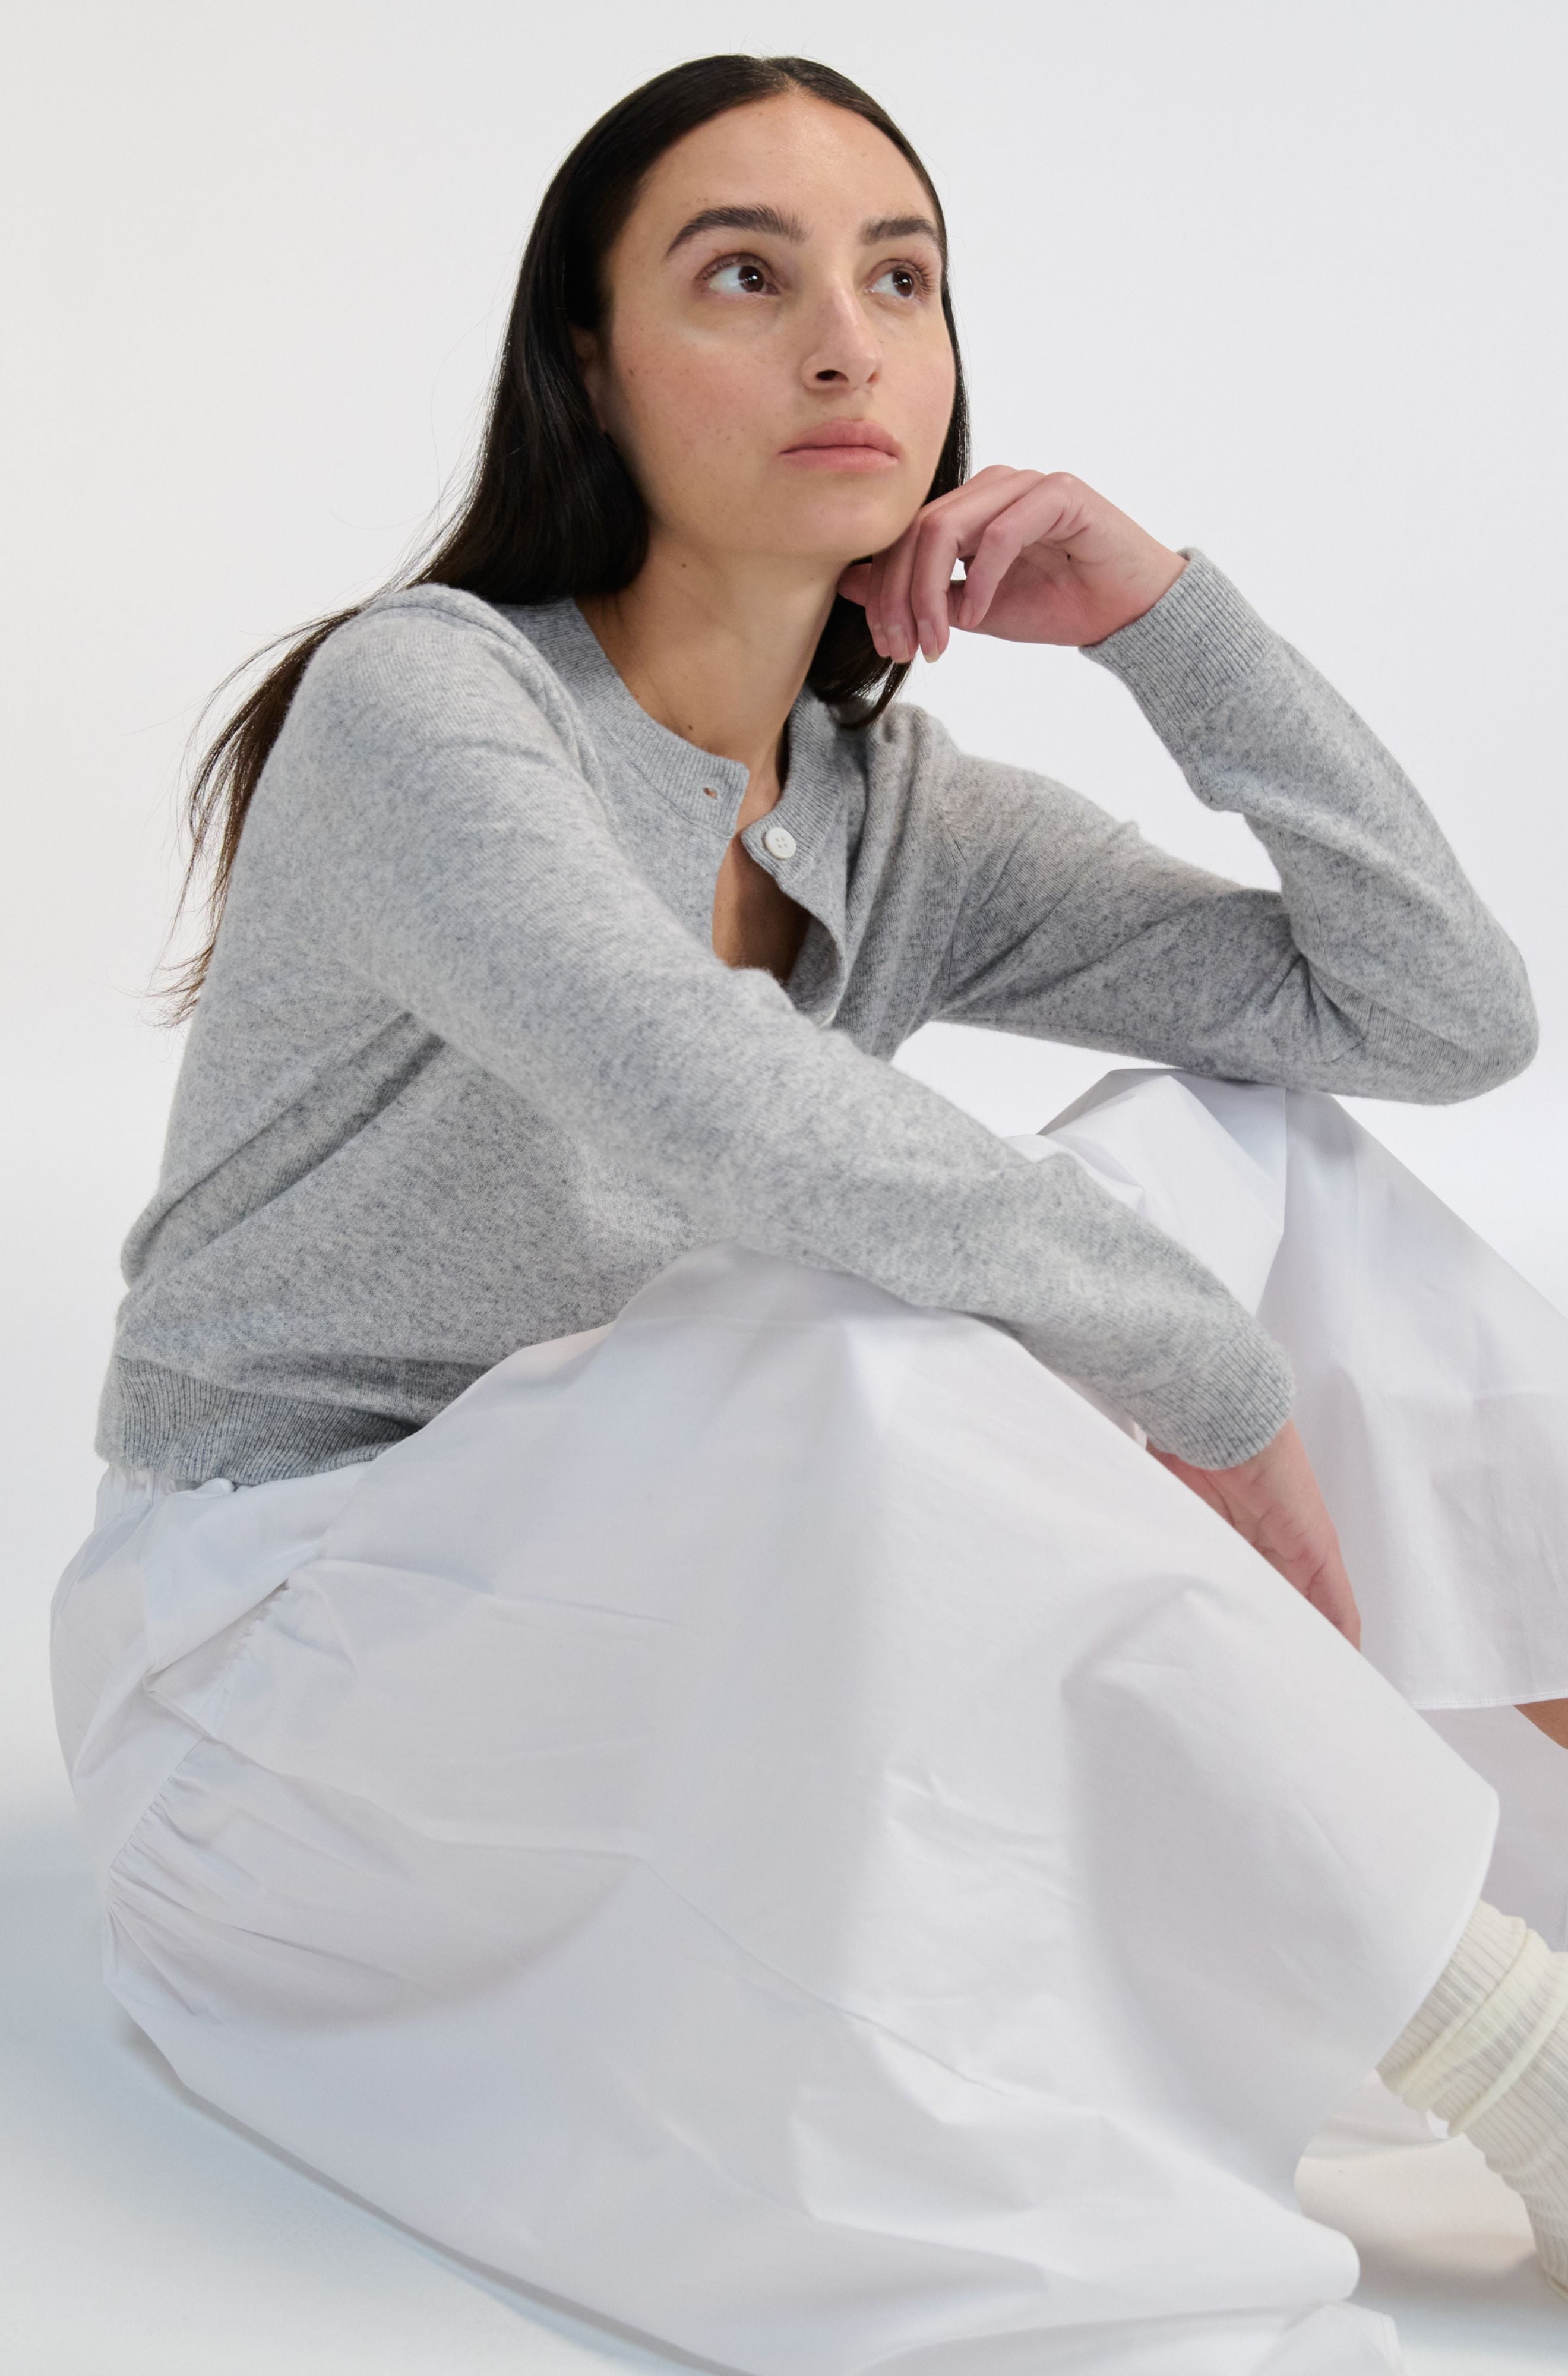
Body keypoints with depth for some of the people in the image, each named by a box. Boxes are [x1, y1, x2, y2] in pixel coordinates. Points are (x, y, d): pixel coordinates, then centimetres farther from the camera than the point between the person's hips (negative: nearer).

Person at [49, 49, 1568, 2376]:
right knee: (865, 1364, -36)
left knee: (1245, 1146, -5)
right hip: (279, 1663, -6)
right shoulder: (422, 700, -17)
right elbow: (742, 1127, -36)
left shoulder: (896, 812, 2)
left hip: (689, 1661, 7)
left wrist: (1164, 607, -8)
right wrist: (1228, 1382, -24)